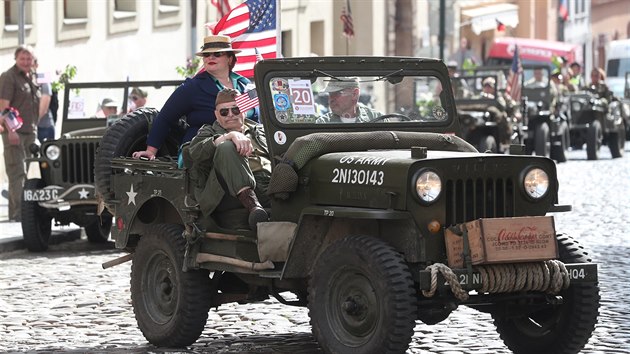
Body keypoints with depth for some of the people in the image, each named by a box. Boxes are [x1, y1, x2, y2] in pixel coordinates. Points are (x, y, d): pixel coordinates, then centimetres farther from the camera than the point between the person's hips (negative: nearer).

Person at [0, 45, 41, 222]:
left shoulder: (32, 77, 16)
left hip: (30, 132, 8)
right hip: (14, 132, -8)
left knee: (30, 171, 12)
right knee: (17, 172, -11)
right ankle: (17, 212, -13)